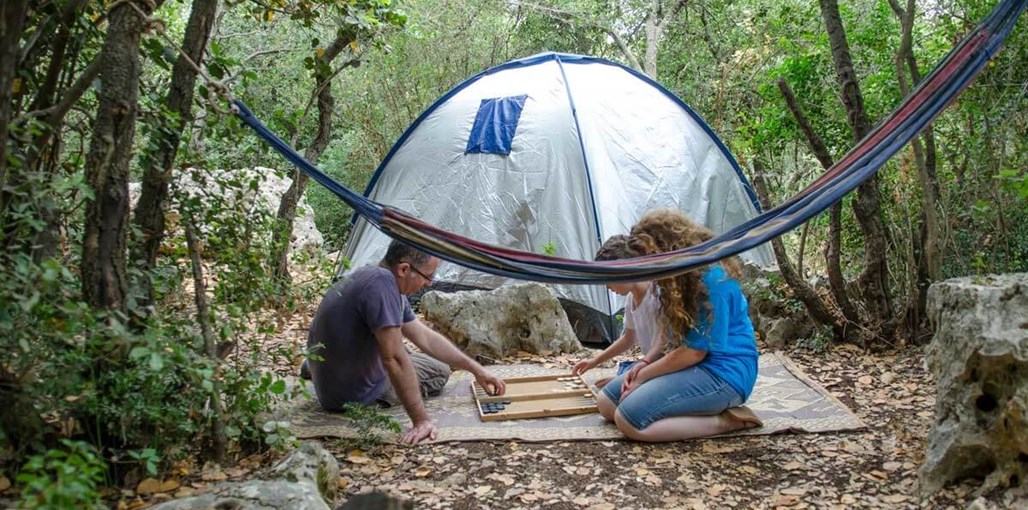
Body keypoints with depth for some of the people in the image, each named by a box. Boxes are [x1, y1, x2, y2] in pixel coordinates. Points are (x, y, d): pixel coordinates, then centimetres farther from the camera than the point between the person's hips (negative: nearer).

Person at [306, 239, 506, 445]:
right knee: (440, 370, 8)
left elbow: (426, 338, 6)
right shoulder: (382, 283, -31)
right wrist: (421, 420, -28)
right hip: (355, 395, -7)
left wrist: (476, 370, 6)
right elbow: (395, 358, -32)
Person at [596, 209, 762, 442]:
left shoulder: (712, 278, -21)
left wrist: (643, 376, -10)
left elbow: (695, 351, -20)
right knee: (607, 402, 4)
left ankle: (724, 421, -13)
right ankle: (708, 411, -2)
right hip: (691, 364, 11)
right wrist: (646, 365, -2)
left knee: (628, 418, -24)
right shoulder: (684, 275, 9)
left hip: (722, 373, -10)